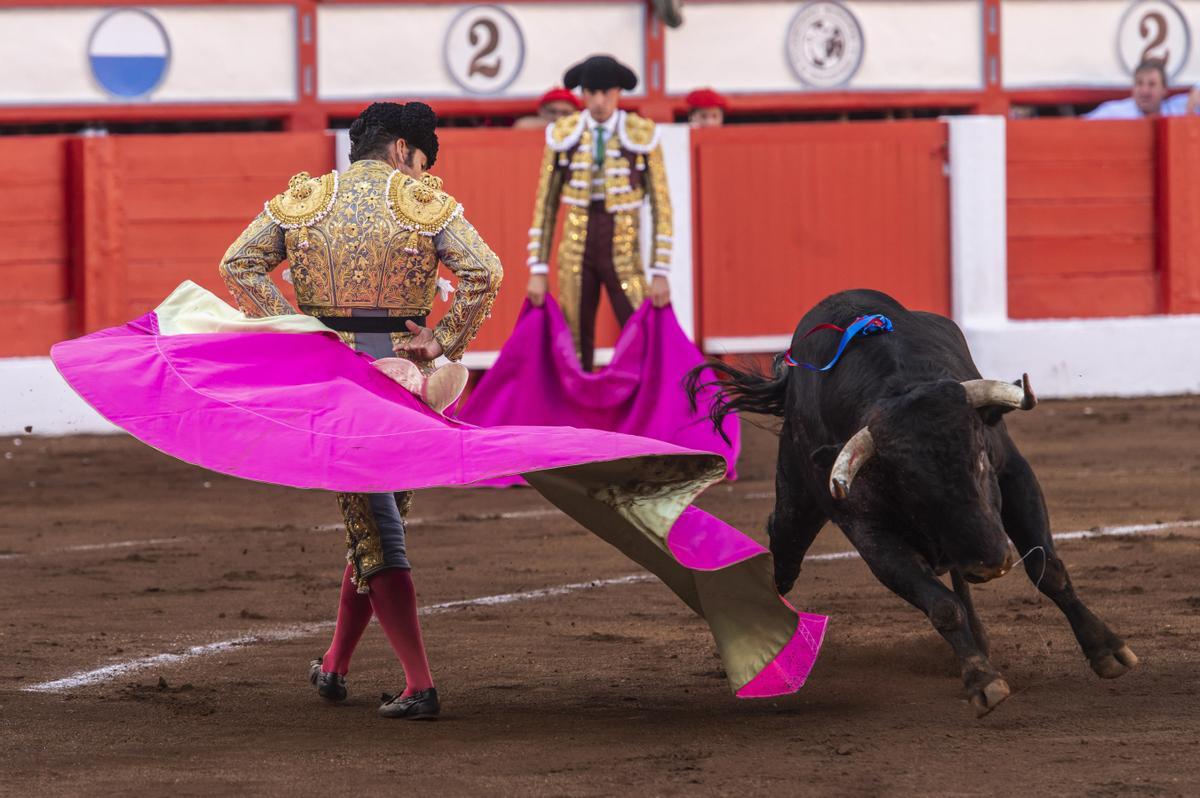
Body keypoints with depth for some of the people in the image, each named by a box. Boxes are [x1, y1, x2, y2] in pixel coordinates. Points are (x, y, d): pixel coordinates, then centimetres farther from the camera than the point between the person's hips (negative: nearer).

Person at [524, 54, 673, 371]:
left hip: (623, 251, -2)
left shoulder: (642, 136, -4)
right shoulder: (563, 136, 1)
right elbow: (546, 204, 6)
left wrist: (661, 272, -5)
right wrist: (537, 270, 2)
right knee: (574, 348, 5)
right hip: (576, 251, 2)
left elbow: (660, 205, -1)